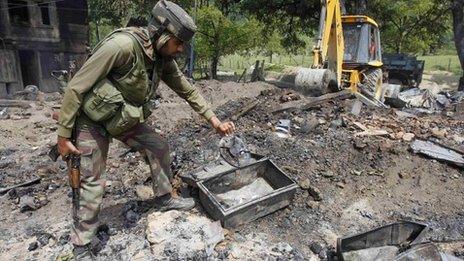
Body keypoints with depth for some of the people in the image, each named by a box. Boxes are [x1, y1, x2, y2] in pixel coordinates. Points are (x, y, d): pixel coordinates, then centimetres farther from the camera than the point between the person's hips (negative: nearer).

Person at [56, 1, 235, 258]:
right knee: (93, 183, -3)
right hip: (92, 119, -7)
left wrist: (214, 120, 3)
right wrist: (64, 135, -20)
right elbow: (76, 86, -26)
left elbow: (187, 90, 5)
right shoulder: (122, 44, -31)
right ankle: (81, 247, 15)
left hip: (126, 118, 7)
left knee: (159, 147, 7)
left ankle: (164, 198, 27)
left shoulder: (163, 60, -7)